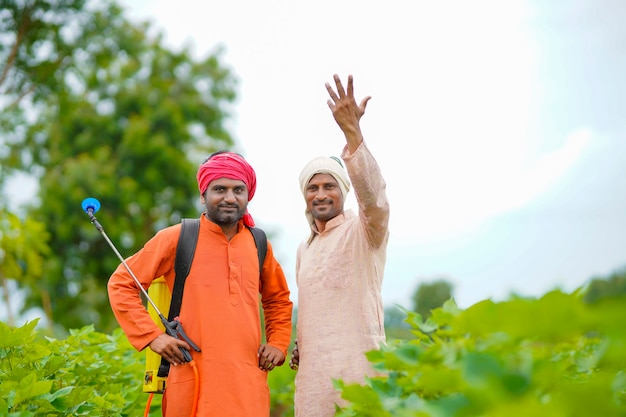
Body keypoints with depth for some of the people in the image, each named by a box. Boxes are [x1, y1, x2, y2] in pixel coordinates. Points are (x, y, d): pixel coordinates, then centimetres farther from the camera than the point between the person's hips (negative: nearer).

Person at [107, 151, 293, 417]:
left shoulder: (259, 244, 11)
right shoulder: (176, 238, -1)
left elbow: (278, 298, 29)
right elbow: (121, 284, 5)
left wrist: (278, 343, 15)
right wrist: (151, 336, -4)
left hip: (248, 381, 3)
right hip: (192, 381, -3)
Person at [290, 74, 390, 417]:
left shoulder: (363, 231, -4)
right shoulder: (304, 248, 18)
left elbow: (374, 196, -26)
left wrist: (352, 132, -37)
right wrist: (299, 346, 9)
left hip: (359, 366, -6)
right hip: (313, 372, 6)